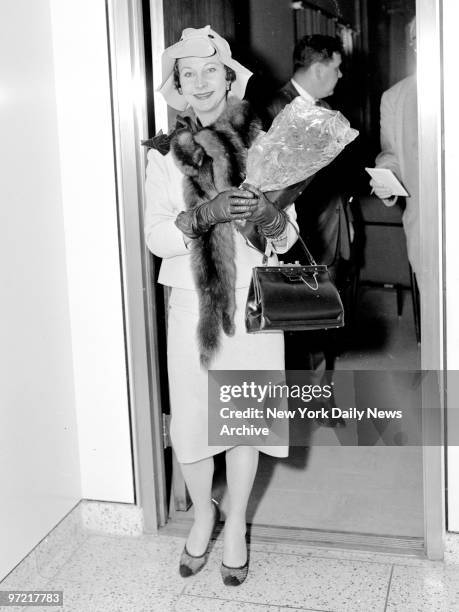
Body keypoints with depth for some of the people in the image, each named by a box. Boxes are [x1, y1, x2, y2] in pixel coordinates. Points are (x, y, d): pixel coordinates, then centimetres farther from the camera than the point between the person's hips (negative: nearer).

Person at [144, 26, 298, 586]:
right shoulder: (165, 154, 2)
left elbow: (287, 238, 1)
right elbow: (156, 237, -6)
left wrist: (266, 214, -21)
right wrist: (204, 213, -23)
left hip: (253, 301, 0)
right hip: (192, 303, 0)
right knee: (191, 416, 4)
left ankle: (236, 525, 30)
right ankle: (202, 513, 32)